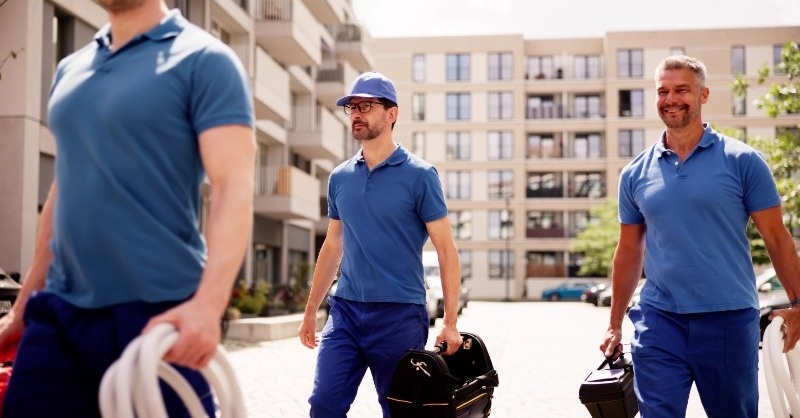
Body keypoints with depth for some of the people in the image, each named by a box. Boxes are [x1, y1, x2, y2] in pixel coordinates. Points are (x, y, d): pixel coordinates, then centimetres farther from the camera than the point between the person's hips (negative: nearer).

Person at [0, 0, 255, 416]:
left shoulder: (204, 60, -5)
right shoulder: (69, 69, 15)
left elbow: (232, 188, -15)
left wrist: (207, 302, -30)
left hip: (157, 315, -6)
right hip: (57, 312, 6)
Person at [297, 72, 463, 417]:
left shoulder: (419, 175, -5)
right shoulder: (340, 177, 9)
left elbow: (446, 251, -6)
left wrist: (450, 322, -12)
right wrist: (311, 311, 16)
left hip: (400, 314, -4)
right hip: (345, 311, 4)